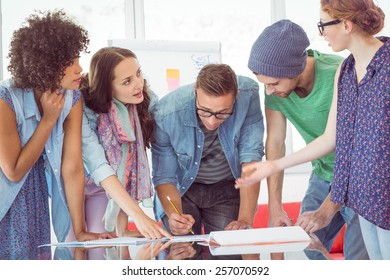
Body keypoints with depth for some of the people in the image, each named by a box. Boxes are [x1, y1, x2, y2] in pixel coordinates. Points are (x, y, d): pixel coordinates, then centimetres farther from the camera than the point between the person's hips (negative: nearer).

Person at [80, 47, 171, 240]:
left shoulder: (142, 104, -15)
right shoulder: (83, 110, -28)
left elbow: (127, 168, -15)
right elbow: (99, 167, -35)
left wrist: (123, 228, -20)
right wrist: (139, 216, -43)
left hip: (106, 193, 3)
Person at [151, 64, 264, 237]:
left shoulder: (248, 94, -26)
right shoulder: (166, 115, -29)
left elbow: (251, 156, -24)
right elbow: (164, 177, -19)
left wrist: (246, 219, -31)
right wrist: (174, 215, -38)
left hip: (227, 188, 1)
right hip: (182, 189, 0)